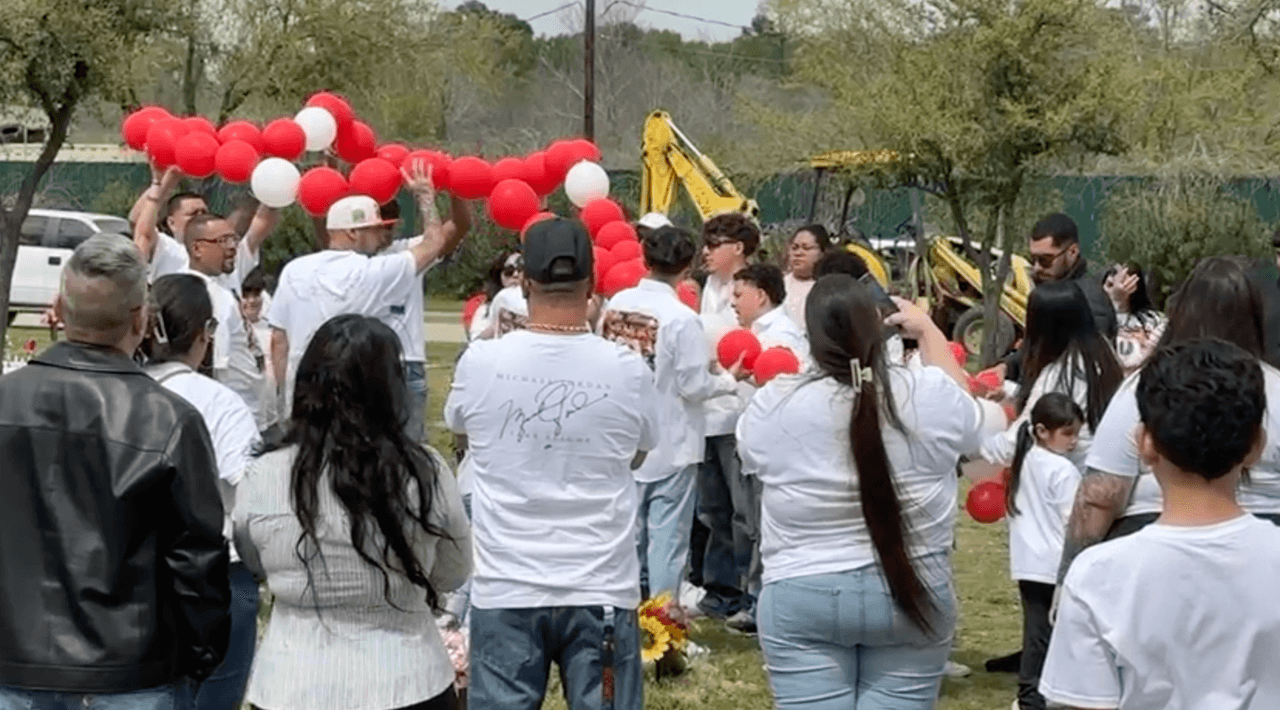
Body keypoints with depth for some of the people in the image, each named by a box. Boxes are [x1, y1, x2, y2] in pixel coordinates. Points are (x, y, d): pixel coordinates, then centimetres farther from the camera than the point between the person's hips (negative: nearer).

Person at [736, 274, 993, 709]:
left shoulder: (772, 405, -9)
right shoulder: (929, 397, -8)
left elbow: (750, 454, 14)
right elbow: (968, 418, 17)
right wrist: (928, 330, 27)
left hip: (802, 599, -1)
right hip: (910, 597, 1)